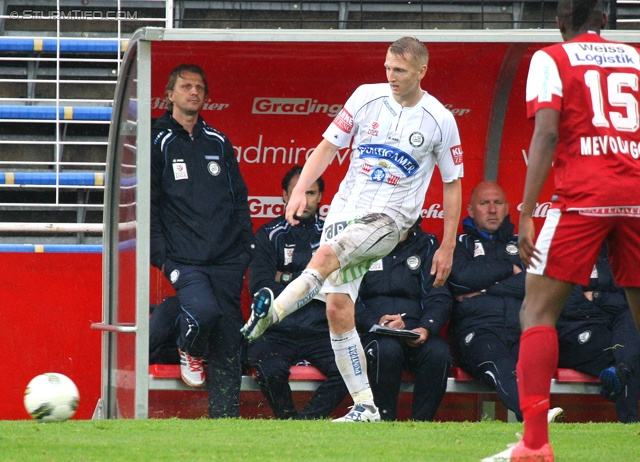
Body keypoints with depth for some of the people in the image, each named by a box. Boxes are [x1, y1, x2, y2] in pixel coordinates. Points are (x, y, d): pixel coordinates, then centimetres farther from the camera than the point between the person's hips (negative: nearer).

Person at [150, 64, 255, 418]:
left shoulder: (218, 143, 18)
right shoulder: (157, 142, 5)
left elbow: (239, 199, 21)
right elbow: (148, 203, 2)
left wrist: (247, 246, 11)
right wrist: (160, 253, -6)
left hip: (227, 257, 4)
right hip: (184, 257, -4)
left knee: (227, 340, -1)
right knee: (203, 310, -28)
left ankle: (224, 418, 2)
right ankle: (189, 350, 7)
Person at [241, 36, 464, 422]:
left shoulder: (440, 120, -2)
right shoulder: (366, 97, 3)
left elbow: (452, 184, 6)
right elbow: (328, 146, 9)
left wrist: (447, 247, 4)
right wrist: (300, 190, -7)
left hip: (390, 217, -4)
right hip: (346, 209, 4)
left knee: (329, 254, -34)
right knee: (337, 308, -5)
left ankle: (270, 314, -45)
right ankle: (365, 406, 1)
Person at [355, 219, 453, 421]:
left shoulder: (426, 246, 16)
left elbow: (439, 298, 6)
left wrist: (426, 329, -15)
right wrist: (376, 322, -18)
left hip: (415, 333, 2)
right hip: (373, 334, -2)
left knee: (438, 352, -31)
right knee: (386, 349, -37)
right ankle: (385, 422, -24)